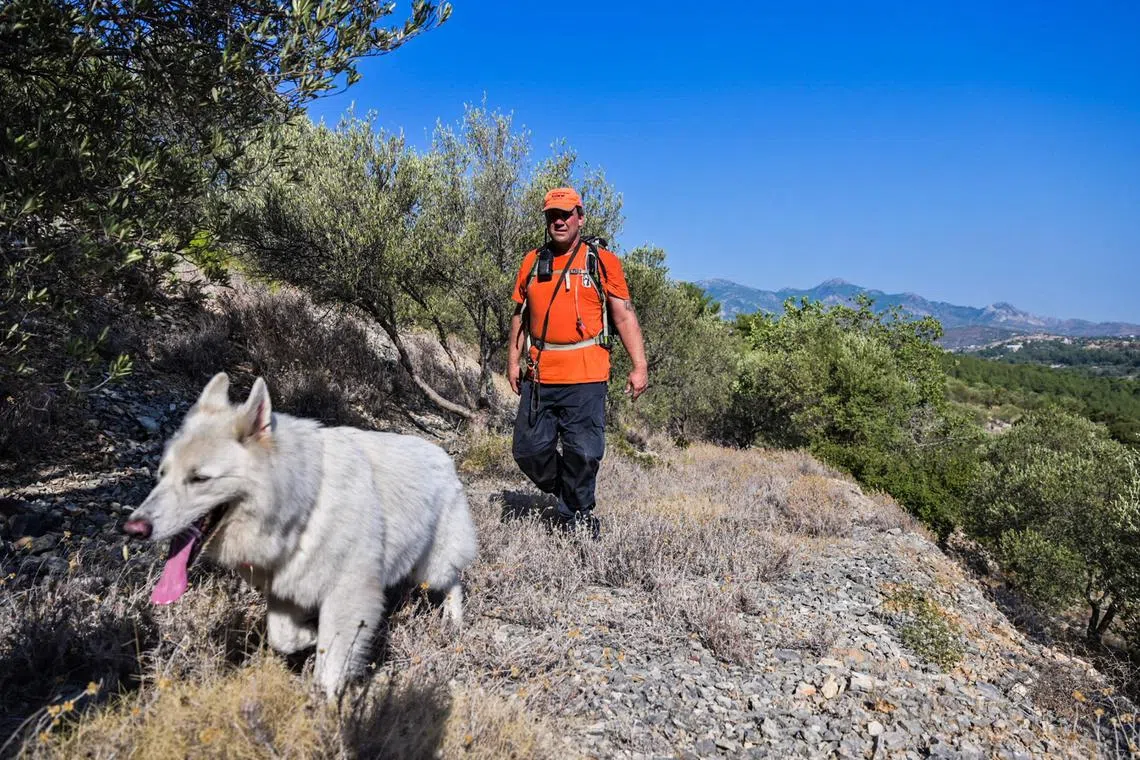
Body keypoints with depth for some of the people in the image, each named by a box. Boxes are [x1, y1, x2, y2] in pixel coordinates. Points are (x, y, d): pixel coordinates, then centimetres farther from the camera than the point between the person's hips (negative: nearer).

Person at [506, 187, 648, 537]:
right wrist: (513, 361, 13)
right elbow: (520, 315, 18)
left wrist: (639, 366, -7)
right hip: (539, 375, 4)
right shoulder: (532, 261, 12)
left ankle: (576, 516, 19)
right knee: (529, 449, 7)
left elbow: (624, 316, 0)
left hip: (586, 376, -4)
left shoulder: (602, 261, 2)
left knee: (583, 452, -2)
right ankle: (565, 491, 33)